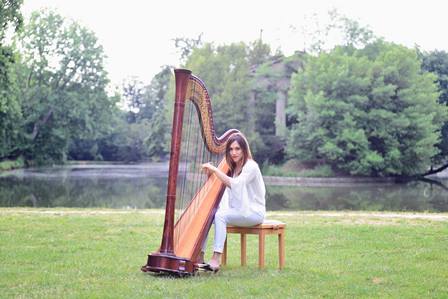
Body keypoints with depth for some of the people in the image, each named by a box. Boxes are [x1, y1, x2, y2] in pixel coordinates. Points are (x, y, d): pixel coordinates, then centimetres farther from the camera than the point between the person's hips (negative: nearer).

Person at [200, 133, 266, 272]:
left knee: (220, 215, -30)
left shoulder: (251, 166, -13)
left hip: (253, 212, -8)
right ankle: (200, 255, -11)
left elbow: (235, 184, -28)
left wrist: (215, 169, -28)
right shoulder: (231, 167, 11)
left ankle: (216, 259, -32)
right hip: (235, 211, 8)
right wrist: (210, 175, -9)